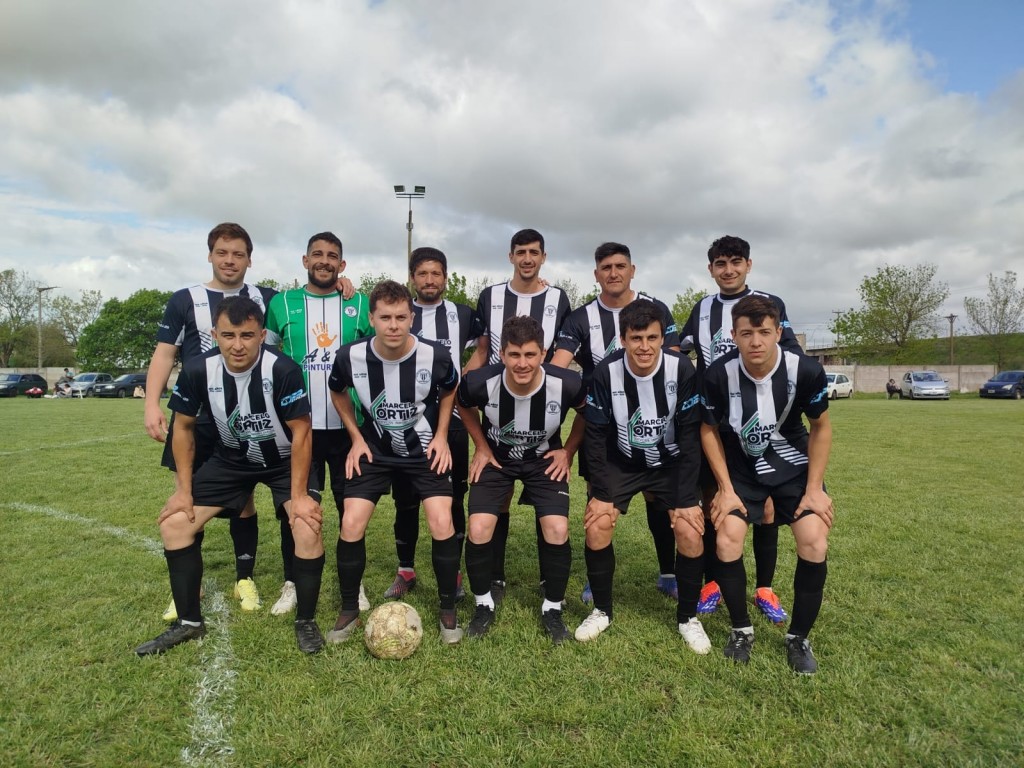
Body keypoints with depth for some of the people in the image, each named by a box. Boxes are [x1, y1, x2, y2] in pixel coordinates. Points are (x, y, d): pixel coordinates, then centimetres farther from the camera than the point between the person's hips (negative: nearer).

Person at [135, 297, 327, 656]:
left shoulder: (283, 369, -30)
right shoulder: (198, 370, -19)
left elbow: (300, 431, -21)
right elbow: (183, 427, -3)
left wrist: (298, 495, -20)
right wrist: (184, 490, -3)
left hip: (284, 461, -4)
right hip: (230, 459, 4)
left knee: (308, 529, -23)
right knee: (174, 524, -2)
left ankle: (306, 621, 2)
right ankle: (189, 622, 18)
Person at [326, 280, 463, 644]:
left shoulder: (435, 356, -22)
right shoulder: (351, 356, -19)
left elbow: (449, 390, 3)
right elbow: (338, 393, 5)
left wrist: (441, 435, -4)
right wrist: (357, 439, -1)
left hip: (424, 450, -1)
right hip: (375, 451, 1)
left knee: (442, 523, -13)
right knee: (351, 524, -8)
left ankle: (448, 610, 10)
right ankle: (349, 611, 16)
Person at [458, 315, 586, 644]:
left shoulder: (567, 384, -28)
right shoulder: (479, 383, -28)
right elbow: (464, 407, -1)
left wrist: (568, 450, -5)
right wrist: (481, 447, -2)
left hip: (545, 459, 0)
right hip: (496, 458, 0)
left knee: (557, 531, -16)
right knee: (479, 530, -14)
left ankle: (552, 609, 10)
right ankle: (484, 605, 13)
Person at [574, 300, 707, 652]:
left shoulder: (682, 370, -22)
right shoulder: (605, 372, -21)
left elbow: (690, 435, -15)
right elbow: (596, 435, -12)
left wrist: (685, 499, -16)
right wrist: (600, 493, -13)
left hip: (671, 462, 0)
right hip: (621, 462, 1)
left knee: (691, 532, -14)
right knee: (596, 526, -12)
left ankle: (688, 616, 12)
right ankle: (602, 610, 12)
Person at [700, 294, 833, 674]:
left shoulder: (806, 370, -23)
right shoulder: (719, 374, -24)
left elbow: (820, 427, -6)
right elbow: (709, 429, -7)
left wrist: (815, 488, -8)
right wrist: (725, 488, -10)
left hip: (795, 465, 1)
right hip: (741, 468, 0)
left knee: (815, 545, -11)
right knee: (726, 543, -12)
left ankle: (799, 638, 12)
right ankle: (741, 630, 13)